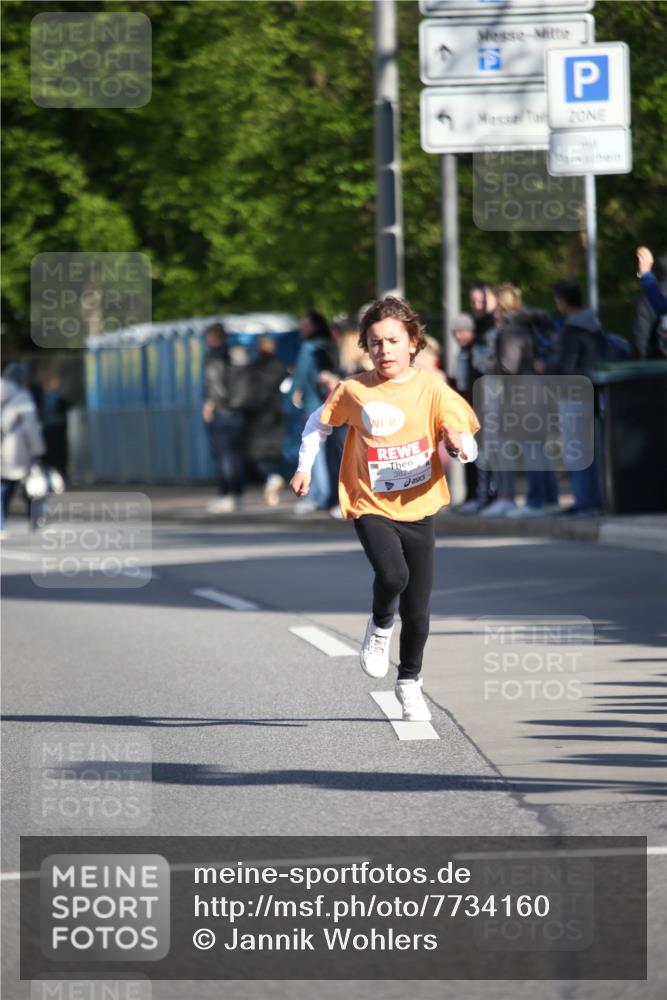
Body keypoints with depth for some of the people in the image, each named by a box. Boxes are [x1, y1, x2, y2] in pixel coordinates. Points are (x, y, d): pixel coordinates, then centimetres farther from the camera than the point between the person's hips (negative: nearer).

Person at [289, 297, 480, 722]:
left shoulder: (431, 389, -7)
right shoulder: (354, 391, -4)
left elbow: (468, 447, -8)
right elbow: (321, 421, 15)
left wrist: (457, 444, -30)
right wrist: (305, 466, 8)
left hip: (418, 509, 1)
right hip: (371, 507, -1)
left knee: (418, 611, 6)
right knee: (393, 574, -28)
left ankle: (410, 682, 30)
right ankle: (380, 627, 5)